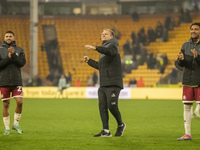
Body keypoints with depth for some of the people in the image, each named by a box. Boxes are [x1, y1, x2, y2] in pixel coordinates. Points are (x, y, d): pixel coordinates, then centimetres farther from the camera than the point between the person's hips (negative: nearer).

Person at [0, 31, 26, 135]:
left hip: (16, 82, 1)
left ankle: (16, 123, 6)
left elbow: (22, 63, -6)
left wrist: (13, 54, -19)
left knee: (20, 102, -12)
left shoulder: (19, 50, 8)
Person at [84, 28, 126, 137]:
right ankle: (106, 131, 0)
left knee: (112, 106, -12)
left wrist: (95, 48, -41)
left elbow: (109, 51, -29)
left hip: (113, 84, -9)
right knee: (102, 107, 0)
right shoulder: (104, 49, 25)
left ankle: (121, 125, 10)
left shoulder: (113, 45, -2)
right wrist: (89, 61, 32)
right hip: (103, 85, 9)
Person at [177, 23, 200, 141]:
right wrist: (181, 59, -18)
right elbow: (181, 64, 5)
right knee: (187, 107, 4)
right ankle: (187, 134, 8)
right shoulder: (186, 45, 9)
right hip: (188, 81, 4)